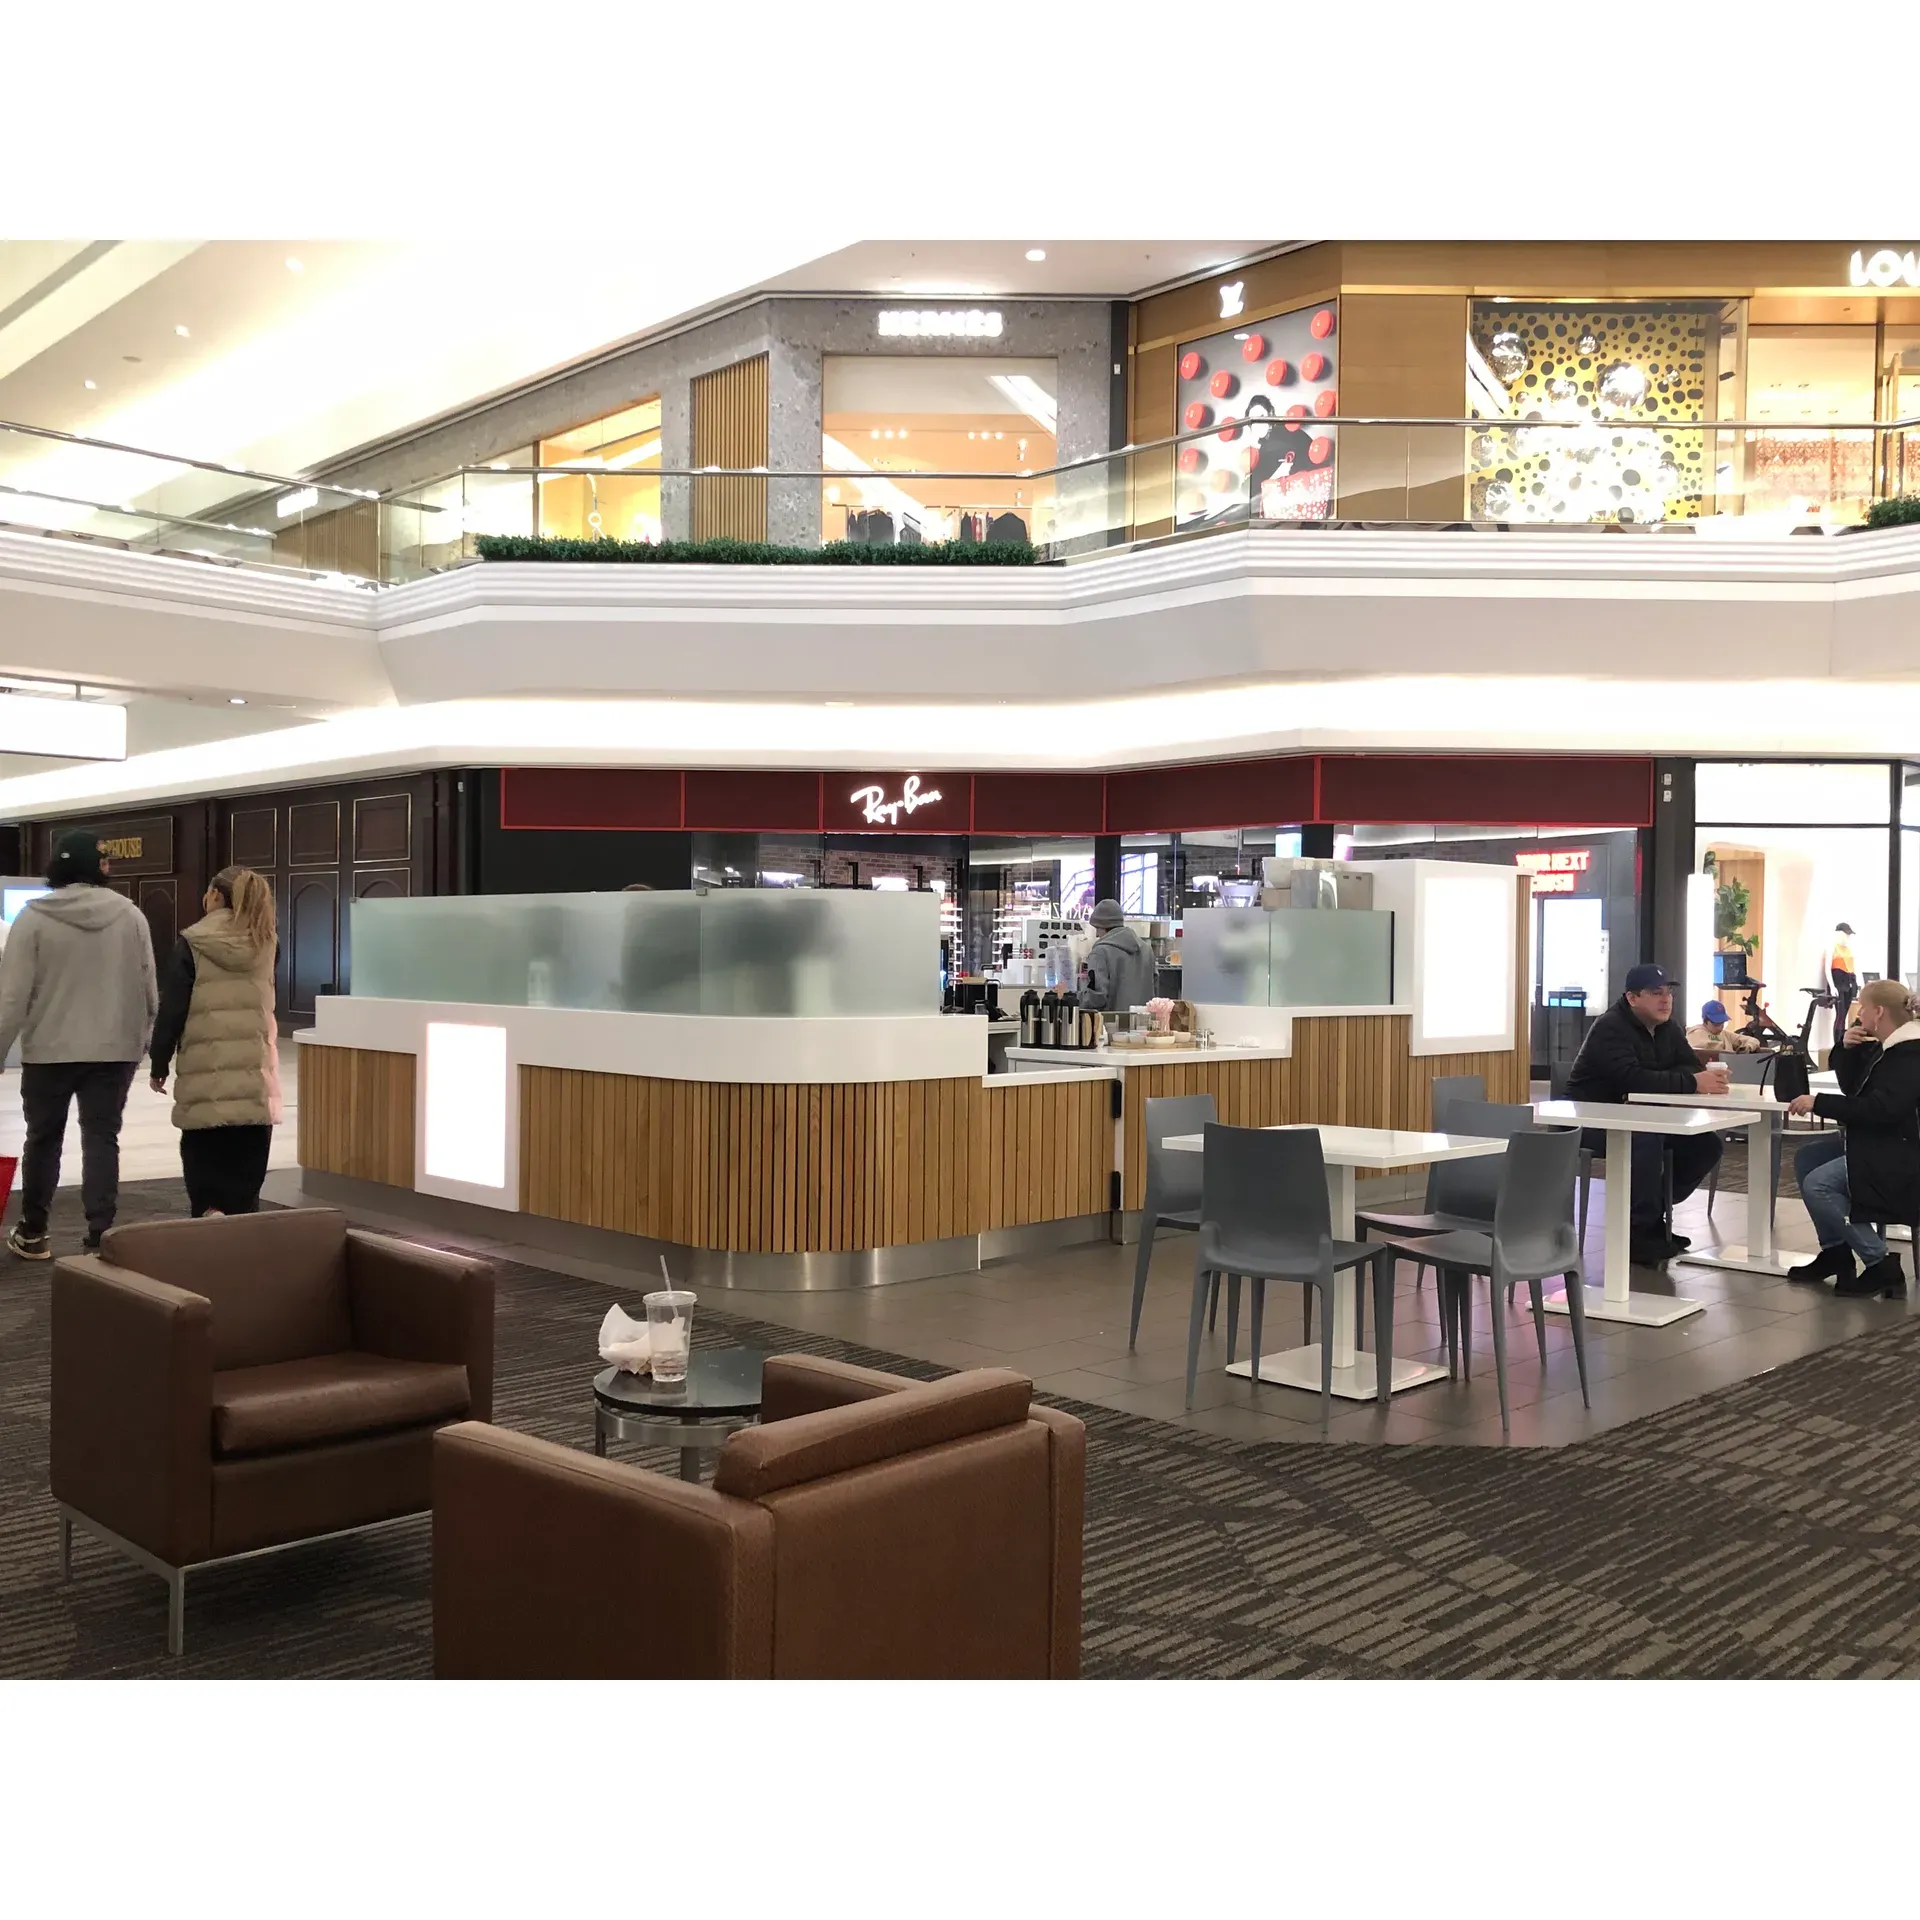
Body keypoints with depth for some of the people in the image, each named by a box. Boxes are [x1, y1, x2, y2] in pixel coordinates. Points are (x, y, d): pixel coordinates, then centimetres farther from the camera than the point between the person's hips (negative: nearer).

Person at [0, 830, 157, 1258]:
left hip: (49, 1049, -1)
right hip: (113, 1049, 1)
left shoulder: (35, 916, -7)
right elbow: (149, 989, 3)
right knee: (102, 1140, 3)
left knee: (43, 1138, 15)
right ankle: (100, 1238, -1)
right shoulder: (131, 915, -1)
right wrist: (141, 1038, 16)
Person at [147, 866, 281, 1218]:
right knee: (246, 1182, 8)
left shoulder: (193, 942, -3)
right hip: (255, 1075, 3)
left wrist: (159, 1062, 6)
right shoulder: (265, 942, 7)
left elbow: (172, 1008, -3)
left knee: (205, 1177, 3)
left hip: (206, 1075, -3)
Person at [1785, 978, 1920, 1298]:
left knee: (1817, 1184, -20)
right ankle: (1835, 1251, 16)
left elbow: (1879, 1110, -29)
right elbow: (1852, 1088, 17)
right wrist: (1846, 1048, 1)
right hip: (1875, 1143, 11)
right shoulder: (1882, 1047, 11)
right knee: (1806, 1162, 10)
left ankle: (1882, 1265, -13)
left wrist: (1818, 1102, -27)